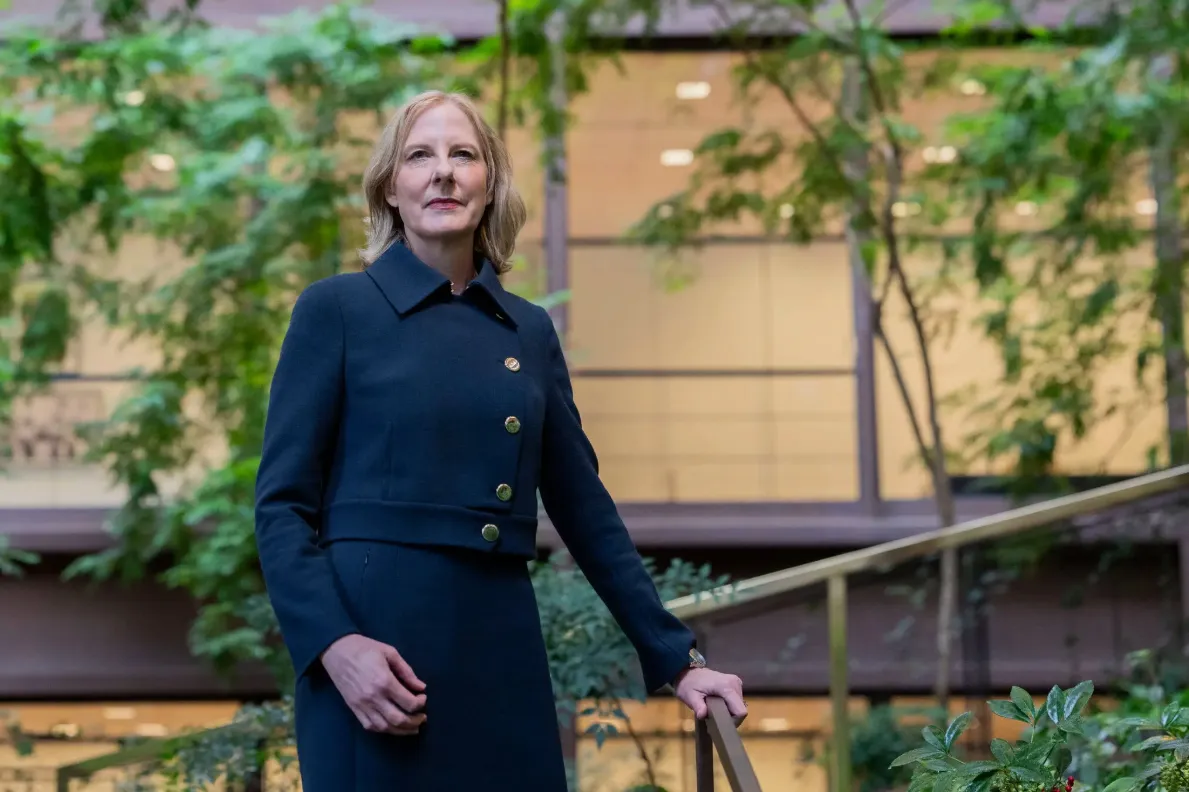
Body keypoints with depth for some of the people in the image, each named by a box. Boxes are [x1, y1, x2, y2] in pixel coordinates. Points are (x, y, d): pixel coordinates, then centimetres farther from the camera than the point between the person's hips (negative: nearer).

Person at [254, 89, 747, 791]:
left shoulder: (531, 331, 13)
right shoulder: (336, 308, 0)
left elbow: (584, 507, 14)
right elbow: (282, 503, -5)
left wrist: (675, 656, 11)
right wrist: (334, 644, -19)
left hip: (504, 649, 5)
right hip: (378, 641, -4)